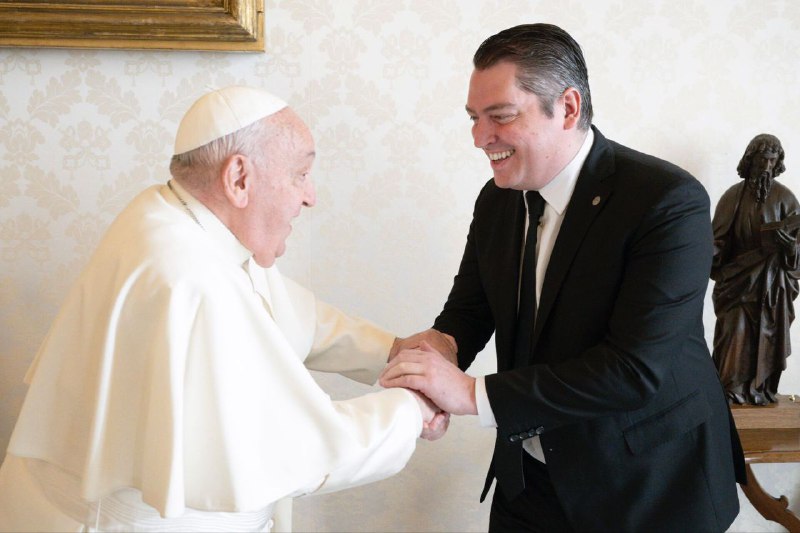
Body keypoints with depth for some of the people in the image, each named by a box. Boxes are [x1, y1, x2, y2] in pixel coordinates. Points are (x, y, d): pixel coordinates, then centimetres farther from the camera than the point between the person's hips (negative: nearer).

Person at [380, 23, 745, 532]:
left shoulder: (669, 201, -22)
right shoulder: (497, 200, -1)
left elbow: (638, 367, -29)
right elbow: (469, 308, 6)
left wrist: (472, 393, -31)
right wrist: (442, 343, -19)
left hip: (649, 485, -5)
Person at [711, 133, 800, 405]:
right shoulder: (734, 195, 0)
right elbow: (719, 238, -2)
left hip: (771, 280, 1)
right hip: (738, 277, -1)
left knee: (767, 334, 3)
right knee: (734, 334, -5)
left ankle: (761, 388, 12)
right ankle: (731, 389, 2)